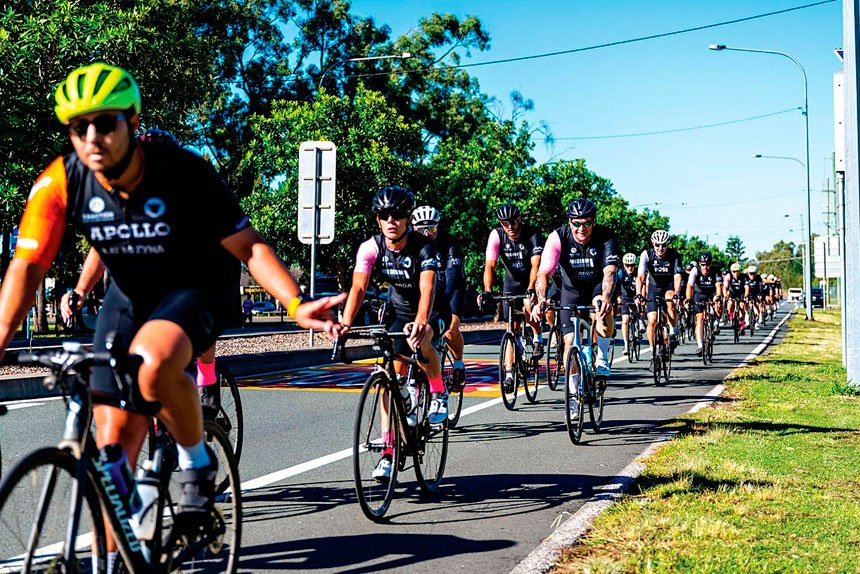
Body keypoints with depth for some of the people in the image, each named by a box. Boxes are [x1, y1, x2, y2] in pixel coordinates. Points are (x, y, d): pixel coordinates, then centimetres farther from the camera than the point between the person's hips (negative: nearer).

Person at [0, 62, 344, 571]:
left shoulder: (183, 172, -25)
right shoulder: (61, 182, -17)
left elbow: (247, 244, -22)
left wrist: (296, 304, -35)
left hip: (196, 291, -4)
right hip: (128, 299, 4)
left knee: (153, 361, -37)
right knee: (113, 442, -1)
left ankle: (198, 462, -10)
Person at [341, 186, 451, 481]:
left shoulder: (424, 246, -27)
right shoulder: (370, 247, -18)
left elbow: (427, 287, -42)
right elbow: (358, 287, -27)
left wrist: (421, 322, -60)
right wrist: (346, 323, -45)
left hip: (434, 313, -4)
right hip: (401, 313, 4)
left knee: (420, 341, -37)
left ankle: (439, 393, -9)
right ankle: (388, 452, -2)